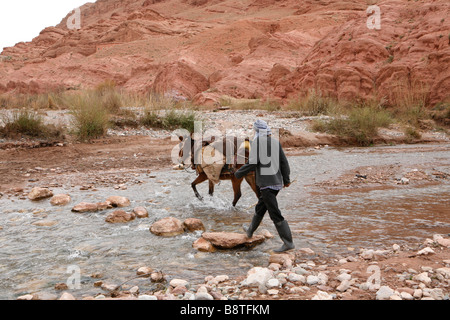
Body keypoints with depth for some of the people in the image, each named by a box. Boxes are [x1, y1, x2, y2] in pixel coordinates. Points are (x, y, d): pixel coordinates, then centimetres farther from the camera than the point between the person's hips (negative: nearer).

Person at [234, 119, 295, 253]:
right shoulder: (276, 142, 10)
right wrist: (286, 179, 18)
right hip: (277, 183, 8)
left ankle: (288, 242, -6)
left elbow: (252, 163, -15)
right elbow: (284, 162, 10)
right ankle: (250, 230, 42)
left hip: (266, 184, -8)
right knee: (260, 208, 24)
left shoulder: (257, 142, -9)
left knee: (275, 214, -6)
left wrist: (239, 173, 0)